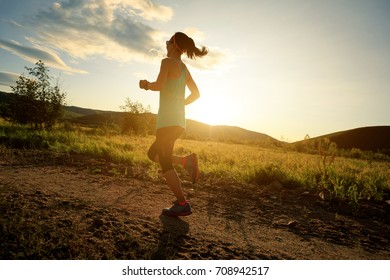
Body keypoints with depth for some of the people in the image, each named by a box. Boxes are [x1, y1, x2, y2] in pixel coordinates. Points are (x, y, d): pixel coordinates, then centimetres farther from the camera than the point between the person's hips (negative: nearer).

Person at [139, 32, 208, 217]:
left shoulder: (168, 62, -4)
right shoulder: (184, 68, 19)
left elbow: (158, 85, -19)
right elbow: (196, 94, 22)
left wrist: (146, 85, 1)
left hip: (168, 120, -8)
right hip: (179, 121, 8)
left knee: (165, 163, -4)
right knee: (153, 154, 20)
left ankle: (182, 204, -3)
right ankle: (186, 161, 0)